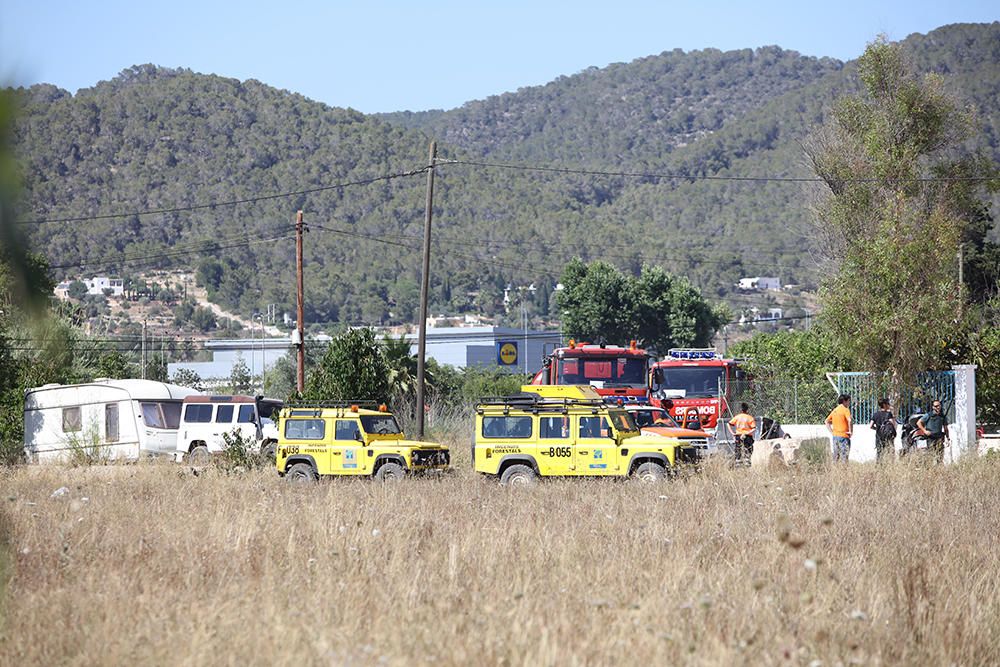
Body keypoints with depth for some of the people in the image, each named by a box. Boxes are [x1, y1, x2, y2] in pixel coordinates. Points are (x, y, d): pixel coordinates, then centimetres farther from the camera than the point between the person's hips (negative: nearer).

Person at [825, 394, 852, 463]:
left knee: (835, 458, 12)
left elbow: (827, 421, 18)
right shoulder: (845, 410, -10)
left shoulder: (834, 410, 13)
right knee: (844, 457, -5)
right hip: (843, 436, -7)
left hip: (835, 436, 7)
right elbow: (849, 421, -25)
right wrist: (850, 431, -14)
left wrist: (831, 431, 13)